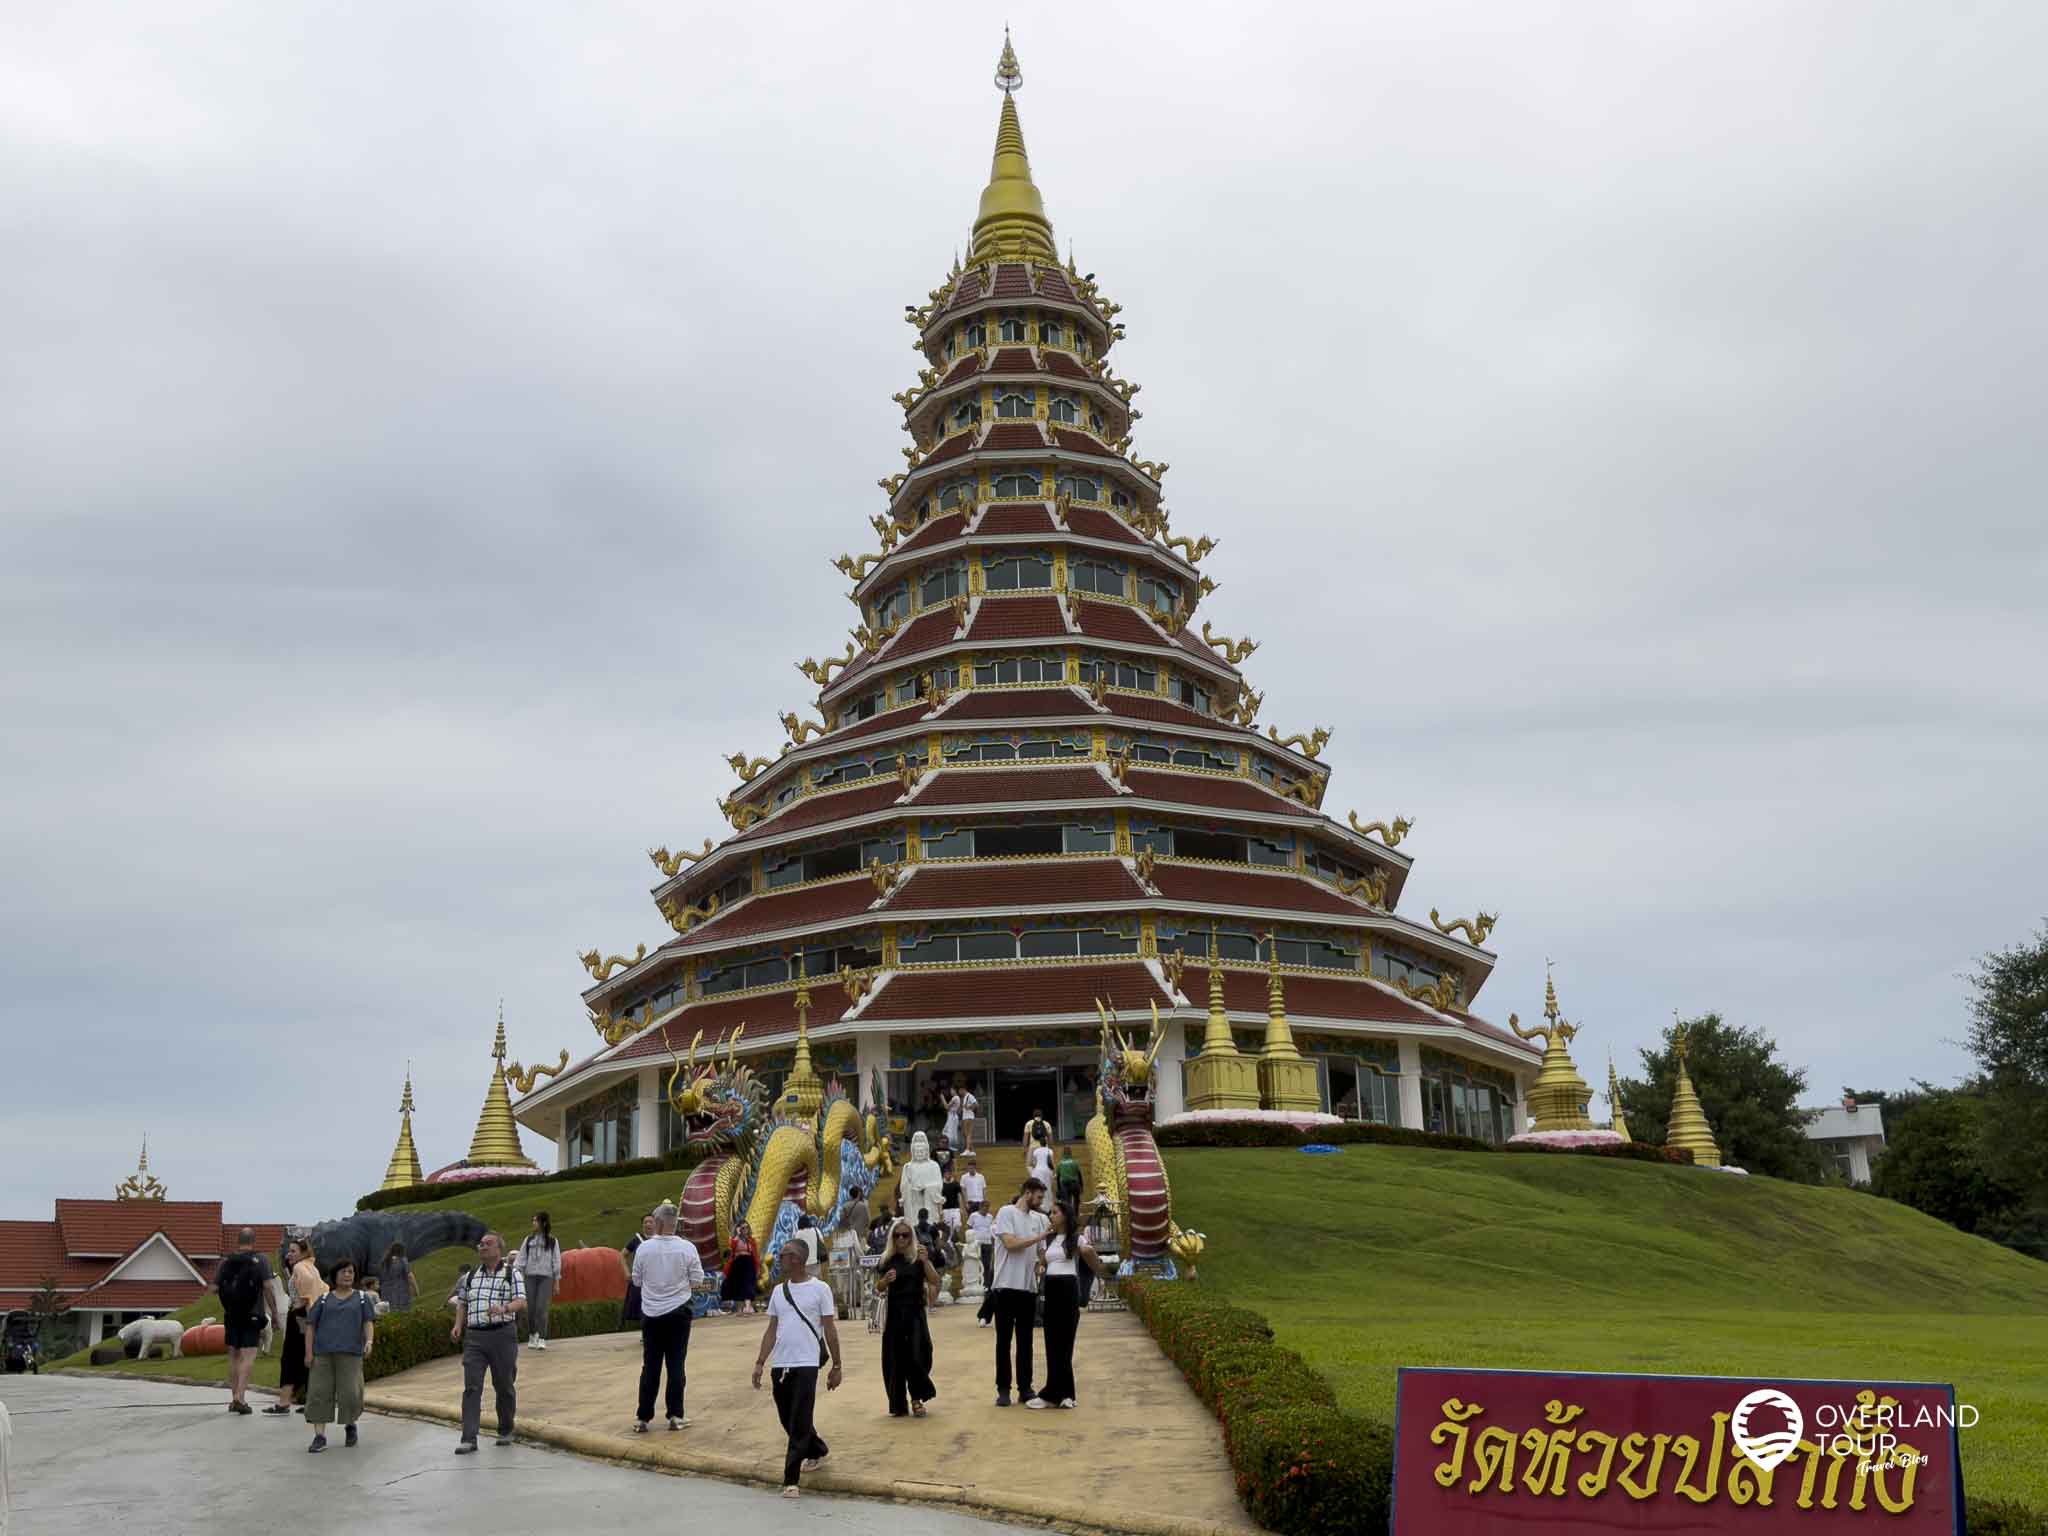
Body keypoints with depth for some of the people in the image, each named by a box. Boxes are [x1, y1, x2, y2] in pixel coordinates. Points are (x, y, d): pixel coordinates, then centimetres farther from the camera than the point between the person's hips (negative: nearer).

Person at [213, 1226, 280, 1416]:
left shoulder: (226, 1261, 4)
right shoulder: (260, 1261, -5)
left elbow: (214, 1289, 1)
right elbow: (267, 1287, -11)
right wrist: (275, 1315, -7)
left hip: (231, 1315, 3)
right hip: (252, 1315, -3)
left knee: (233, 1356, 13)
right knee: (248, 1356, -5)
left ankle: (234, 1399, 15)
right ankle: (240, 1397, -18)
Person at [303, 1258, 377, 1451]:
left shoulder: (362, 1298, 12)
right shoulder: (324, 1300, 12)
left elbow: (368, 1322, 5)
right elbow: (310, 1325, 10)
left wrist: (369, 1341, -14)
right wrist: (309, 1352, 1)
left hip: (350, 1354, -1)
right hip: (323, 1354, 1)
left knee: (351, 1393, -7)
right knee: (319, 1393, -5)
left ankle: (350, 1425, 21)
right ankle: (320, 1436, 0)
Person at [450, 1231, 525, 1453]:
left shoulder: (511, 1274, 3)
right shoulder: (471, 1276, 16)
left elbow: (522, 1302, -7)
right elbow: (462, 1303, 23)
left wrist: (504, 1308, -27)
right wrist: (458, 1325, 5)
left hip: (502, 1335, -3)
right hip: (474, 1337, 3)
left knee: (504, 1386, 7)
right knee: (471, 1387, -7)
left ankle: (505, 1431, 25)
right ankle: (468, 1439, -10)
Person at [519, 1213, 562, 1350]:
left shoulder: (552, 1241, 7)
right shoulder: (529, 1239, 11)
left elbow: (556, 1261, 8)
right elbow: (522, 1259, 11)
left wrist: (556, 1281, 5)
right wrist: (520, 1277, 3)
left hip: (546, 1277, -2)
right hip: (530, 1276, 2)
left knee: (541, 1308, -12)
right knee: (531, 1308, 1)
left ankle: (541, 1339, -12)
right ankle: (532, 1336, 17)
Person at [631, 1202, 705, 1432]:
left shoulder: (644, 1248, -9)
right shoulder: (687, 1248, -10)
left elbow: (637, 1280, 2)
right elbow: (697, 1280, -4)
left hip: (651, 1313, 1)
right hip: (678, 1311, -1)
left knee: (650, 1366, 8)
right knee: (676, 1364, 6)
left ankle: (642, 1418, 9)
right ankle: (675, 1415, 6)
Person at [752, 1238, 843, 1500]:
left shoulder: (820, 1289, -3)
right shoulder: (778, 1291, 11)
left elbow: (830, 1329, -1)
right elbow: (771, 1330, 14)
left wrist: (836, 1366, -2)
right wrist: (759, 1363, 6)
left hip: (806, 1364, -6)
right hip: (780, 1364, 6)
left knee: (800, 1423, -8)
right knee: (787, 1419, 15)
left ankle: (790, 1479, -4)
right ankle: (817, 1451, 39)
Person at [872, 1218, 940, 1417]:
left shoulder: (919, 1258, -1)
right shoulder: (888, 1260, 4)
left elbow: (934, 1281, -8)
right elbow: (878, 1287, 9)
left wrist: (925, 1261, -22)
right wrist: (886, 1280, -13)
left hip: (915, 1312, -2)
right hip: (894, 1313, 2)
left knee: (917, 1355, -8)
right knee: (895, 1358, 3)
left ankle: (916, 1399, 8)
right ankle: (898, 1403, 14)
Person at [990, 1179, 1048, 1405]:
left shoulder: (1037, 1219, 12)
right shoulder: (1007, 1213, -6)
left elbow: (1039, 1252, 16)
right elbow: (1010, 1243, -17)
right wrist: (1040, 1236, -13)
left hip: (1029, 1287, 6)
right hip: (1007, 1285, -6)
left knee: (1025, 1341, 10)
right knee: (1004, 1340, 1)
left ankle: (1025, 1387, 15)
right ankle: (1003, 1389, 6)